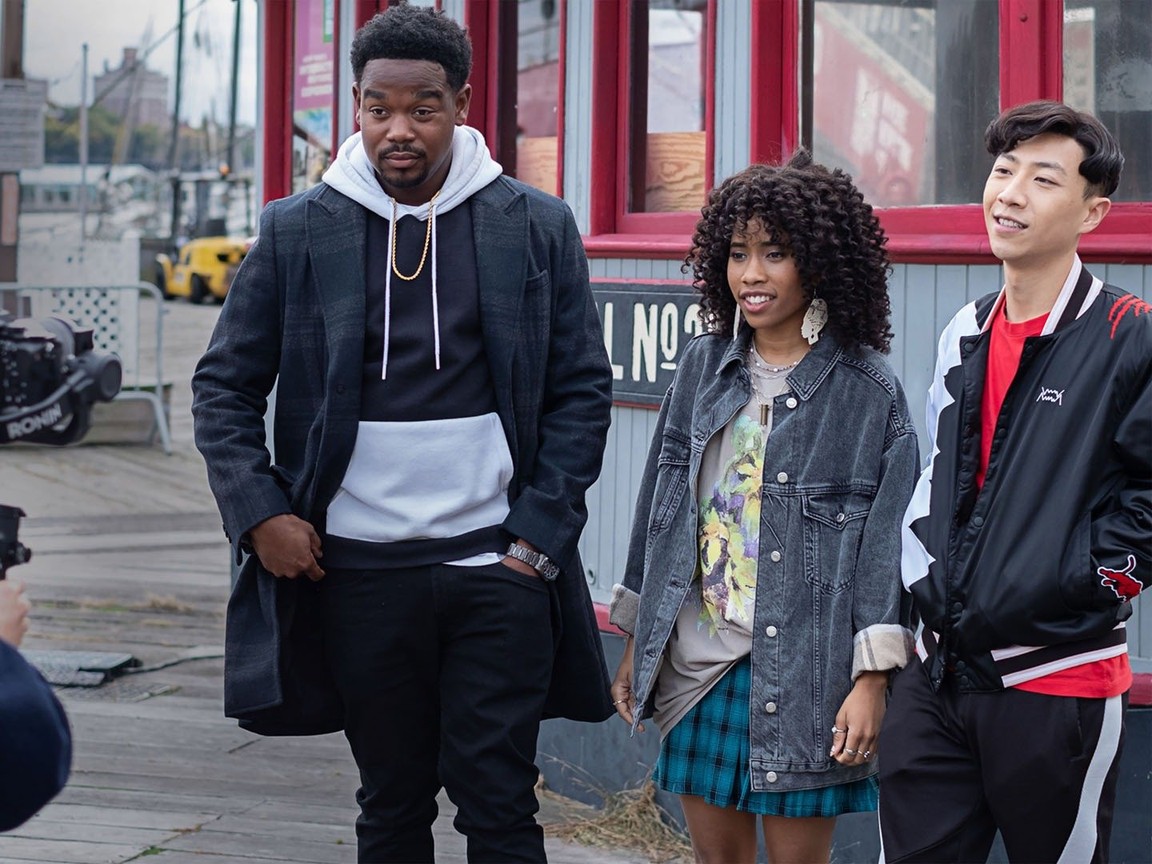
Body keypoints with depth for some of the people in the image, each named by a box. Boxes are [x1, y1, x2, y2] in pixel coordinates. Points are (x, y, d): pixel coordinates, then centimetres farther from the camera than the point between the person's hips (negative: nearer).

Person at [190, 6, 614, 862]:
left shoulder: (537, 227, 2)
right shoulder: (299, 231, 3)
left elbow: (583, 392, 4)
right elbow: (224, 385, 8)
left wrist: (538, 538, -5)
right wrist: (259, 513, -6)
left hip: (498, 566, -1)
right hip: (361, 568, 1)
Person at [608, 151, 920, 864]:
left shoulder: (866, 388, -5)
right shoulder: (705, 366, 7)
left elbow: (888, 539, -7)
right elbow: (662, 504, 13)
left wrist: (872, 678, -12)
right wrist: (635, 644, 14)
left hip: (802, 669, -4)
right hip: (698, 663, 4)